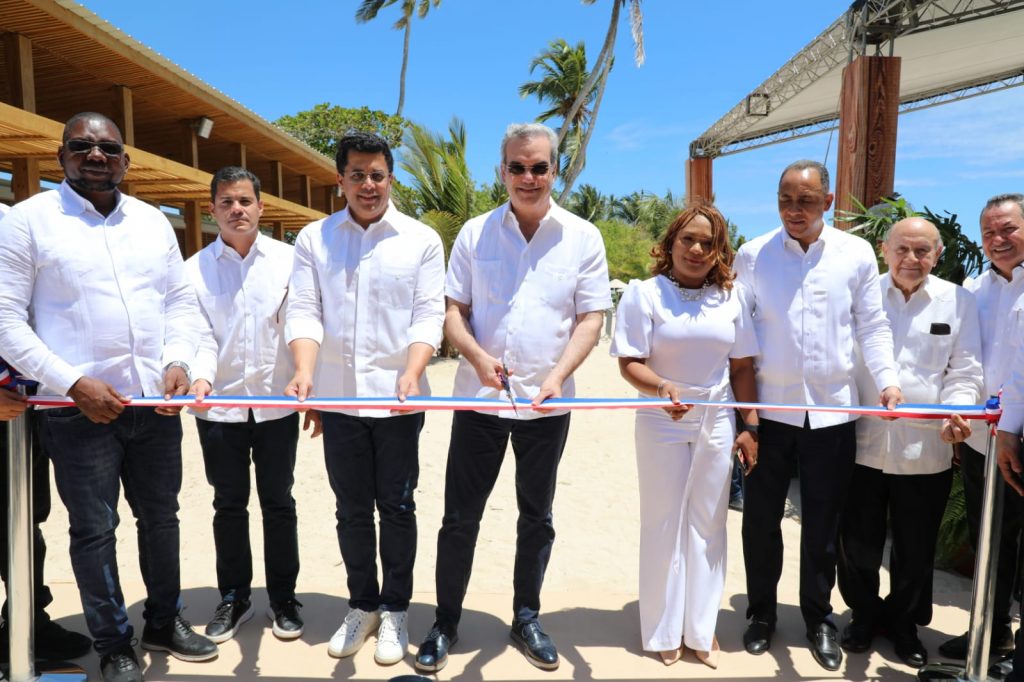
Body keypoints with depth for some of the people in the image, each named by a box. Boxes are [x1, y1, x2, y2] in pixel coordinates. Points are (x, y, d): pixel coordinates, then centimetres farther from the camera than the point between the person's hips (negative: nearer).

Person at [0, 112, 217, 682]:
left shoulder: (153, 221, 10)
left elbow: (182, 300, 11)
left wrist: (177, 362, -6)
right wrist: (72, 383, -15)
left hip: (155, 401, 4)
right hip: (78, 408, -4)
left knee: (161, 516, 14)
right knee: (95, 529, 6)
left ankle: (165, 622, 33)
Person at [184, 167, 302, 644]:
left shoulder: (289, 260, -1)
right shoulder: (195, 269, 3)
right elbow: (199, 335, -4)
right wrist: (200, 378, -24)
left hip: (277, 404, -1)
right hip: (219, 407, 1)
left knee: (278, 503, 10)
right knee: (228, 506, 14)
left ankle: (283, 600, 25)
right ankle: (233, 599, 30)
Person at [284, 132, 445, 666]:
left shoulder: (422, 240, 0)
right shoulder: (313, 239, 5)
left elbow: (428, 317, -6)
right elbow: (304, 312, -3)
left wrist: (411, 375, -23)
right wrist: (304, 373, -21)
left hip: (397, 399, -2)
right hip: (338, 398, 2)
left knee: (396, 508, 9)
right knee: (352, 510, 13)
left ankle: (395, 611, 26)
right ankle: (362, 606, 31)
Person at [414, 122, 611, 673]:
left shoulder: (582, 237, -1)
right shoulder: (475, 233, 1)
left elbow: (590, 319, -3)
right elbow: (454, 312, 2)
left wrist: (557, 377, -18)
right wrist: (478, 356, -17)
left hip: (546, 405, 0)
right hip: (479, 399, 0)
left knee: (536, 517, 15)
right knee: (459, 518, 6)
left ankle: (526, 618, 33)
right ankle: (445, 623, 24)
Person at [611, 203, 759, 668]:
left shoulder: (732, 297, 2)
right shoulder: (645, 293, -7)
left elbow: (742, 366, 5)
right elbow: (629, 363, -13)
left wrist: (750, 426, 1)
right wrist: (662, 388, -32)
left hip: (716, 425, 3)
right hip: (662, 425, -3)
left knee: (708, 526, 10)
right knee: (664, 524, 8)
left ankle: (700, 629, 25)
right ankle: (664, 631, 23)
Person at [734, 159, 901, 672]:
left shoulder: (857, 254, 2)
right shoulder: (753, 255, 0)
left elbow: (872, 326, 5)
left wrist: (886, 379, -9)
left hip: (832, 410, 1)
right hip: (768, 409, 0)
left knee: (823, 524, 11)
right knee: (760, 519, 9)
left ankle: (819, 620, 30)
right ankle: (761, 614, 29)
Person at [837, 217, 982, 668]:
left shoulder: (958, 301, 4)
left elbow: (965, 372, 2)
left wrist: (956, 412, -18)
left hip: (926, 450, 1)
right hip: (863, 443, 0)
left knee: (916, 550, 13)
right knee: (857, 543, 10)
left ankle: (903, 622, 36)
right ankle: (864, 615, 33)